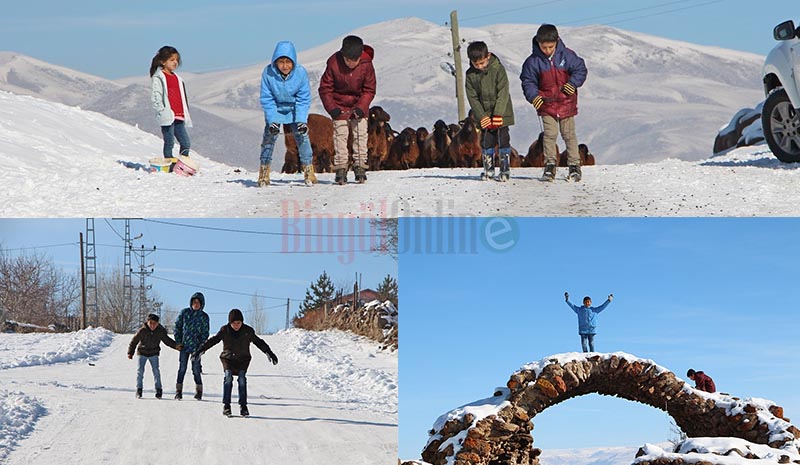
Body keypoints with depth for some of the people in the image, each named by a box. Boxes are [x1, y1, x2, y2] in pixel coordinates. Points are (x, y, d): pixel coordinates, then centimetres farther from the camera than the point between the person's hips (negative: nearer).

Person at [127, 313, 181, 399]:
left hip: (154, 354, 1)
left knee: (156, 371, -6)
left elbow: (167, 340, 2)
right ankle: (139, 390, 3)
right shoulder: (142, 331, -20)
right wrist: (130, 353, -11)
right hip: (142, 353, -1)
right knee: (140, 370, -6)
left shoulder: (160, 331, -13)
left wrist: (175, 346, -9)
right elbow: (134, 341, -11)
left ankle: (158, 390, 2)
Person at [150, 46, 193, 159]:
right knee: (169, 143, -4)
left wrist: (185, 115, 18)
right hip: (168, 117, -7)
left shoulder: (177, 78, 19)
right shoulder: (158, 78, -4)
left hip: (179, 118, 7)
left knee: (186, 144, 2)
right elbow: (155, 97, -11)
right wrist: (162, 111, -18)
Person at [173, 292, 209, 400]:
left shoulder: (204, 317, 1)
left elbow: (205, 333, 2)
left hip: (196, 347, -1)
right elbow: (177, 327, 7)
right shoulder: (184, 312, 3)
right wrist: (178, 342, -1)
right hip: (184, 346, 1)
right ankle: (178, 391, 7)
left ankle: (199, 391, 13)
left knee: (196, 370, 0)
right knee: (182, 369, 0)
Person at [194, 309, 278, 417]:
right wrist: (200, 350, -9)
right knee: (228, 377, -19)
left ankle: (243, 406, -12)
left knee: (242, 379, -17)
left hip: (243, 360, 0)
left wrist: (270, 353, 4)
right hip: (228, 359, 0)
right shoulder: (224, 330, -8)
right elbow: (213, 341, -5)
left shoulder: (248, 331, -7)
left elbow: (259, 342, 2)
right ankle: (226, 405, -15)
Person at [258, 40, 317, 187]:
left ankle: (308, 170, 2)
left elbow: (304, 100, -15)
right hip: (275, 110, 0)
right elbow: (267, 99, -16)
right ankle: (264, 172, 0)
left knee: (302, 134, -9)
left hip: (295, 109, 0)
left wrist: (301, 120, -24)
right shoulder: (268, 72, -25)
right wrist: (272, 121, -24)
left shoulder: (300, 72, -24)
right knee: (269, 135, -9)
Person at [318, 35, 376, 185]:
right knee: (340, 136, -7)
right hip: (339, 106, -1)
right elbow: (325, 88, -11)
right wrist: (332, 109, -19)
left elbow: (369, 90, -7)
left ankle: (360, 167, 3)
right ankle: (340, 169, -5)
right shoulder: (334, 64, -20)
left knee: (360, 136, -3)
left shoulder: (366, 64, -17)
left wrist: (361, 108, -19)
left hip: (359, 105, 1)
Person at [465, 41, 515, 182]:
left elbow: (503, 93, -15)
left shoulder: (498, 69, -12)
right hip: (484, 116, 3)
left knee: (503, 141, -3)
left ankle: (505, 169, 3)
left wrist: (498, 114, -20)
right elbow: (472, 97, -2)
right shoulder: (470, 75, -2)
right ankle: (488, 170, 14)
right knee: (486, 142, 4)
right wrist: (481, 116, -11)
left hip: (501, 114, -3)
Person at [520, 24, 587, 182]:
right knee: (550, 134, -7)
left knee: (569, 135, 4)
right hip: (546, 104, 0)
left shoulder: (567, 55, -6)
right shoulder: (533, 61, -6)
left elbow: (580, 70, 2)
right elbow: (528, 81, 1)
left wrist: (573, 82, -15)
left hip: (566, 103, 0)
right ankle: (550, 165, 2)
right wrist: (533, 96, -15)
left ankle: (574, 166, 11)